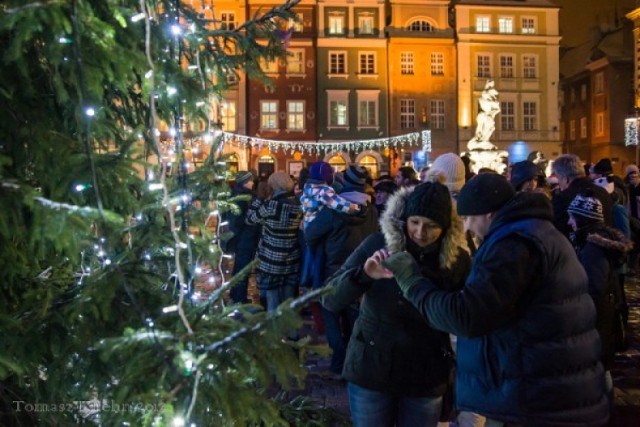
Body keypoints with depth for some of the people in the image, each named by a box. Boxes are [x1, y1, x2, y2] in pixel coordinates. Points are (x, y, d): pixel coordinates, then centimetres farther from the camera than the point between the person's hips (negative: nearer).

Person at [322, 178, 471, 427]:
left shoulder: (458, 260, -7)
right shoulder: (376, 245, -11)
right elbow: (330, 301, -16)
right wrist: (364, 274, -31)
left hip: (426, 379, 1)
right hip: (370, 371, -1)